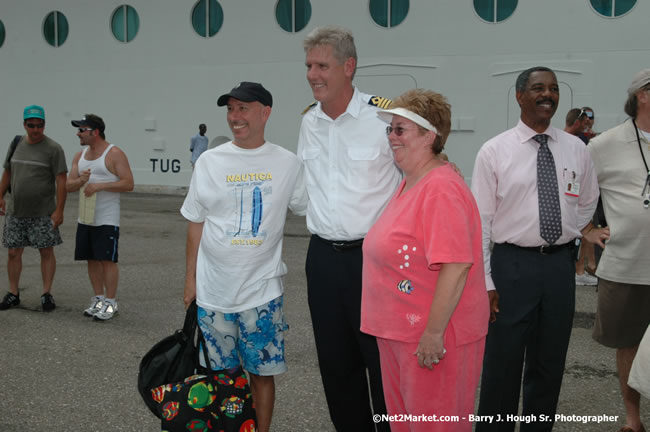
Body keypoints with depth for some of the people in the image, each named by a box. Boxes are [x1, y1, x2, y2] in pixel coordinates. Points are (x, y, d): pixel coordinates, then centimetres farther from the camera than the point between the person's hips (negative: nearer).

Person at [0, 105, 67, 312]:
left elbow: (61, 181, -12)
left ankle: (47, 294, 10)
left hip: (42, 212, -4)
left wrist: (59, 210, -17)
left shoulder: (53, 148, -9)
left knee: (46, 252, 2)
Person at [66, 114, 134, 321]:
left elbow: (128, 183, -14)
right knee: (92, 259, 10)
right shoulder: (80, 156, 14)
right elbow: (68, 185, 10)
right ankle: (98, 299, 19)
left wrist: (99, 186, -21)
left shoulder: (114, 154, -7)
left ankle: (110, 302, 1)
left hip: (107, 219, -7)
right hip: (85, 218, 7)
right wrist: (81, 181, -13)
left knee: (107, 260, -5)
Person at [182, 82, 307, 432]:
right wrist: (190, 279, 8)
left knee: (262, 372, 6)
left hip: (262, 290, -1)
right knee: (219, 374, 9)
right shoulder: (210, 161, 1)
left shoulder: (287, 164, -1)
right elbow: (195, 225, 8)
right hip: (213, 289, 1)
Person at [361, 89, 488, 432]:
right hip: (398, 332, 10)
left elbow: (456, 266, -26)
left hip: (434, 339, -9)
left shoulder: (442, 189, -20)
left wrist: (434, 333, -25)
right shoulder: (408, 185, 11)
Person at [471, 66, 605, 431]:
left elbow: (587, 202, 23)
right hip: (513, 264, -3)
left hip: (561, 264, 4)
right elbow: (480, 220, -6)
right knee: (502, 364, 1)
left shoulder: (576, 149, 5)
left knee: (550, 364, 13)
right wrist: (484, 282, -9)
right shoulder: (495, 151, -5)